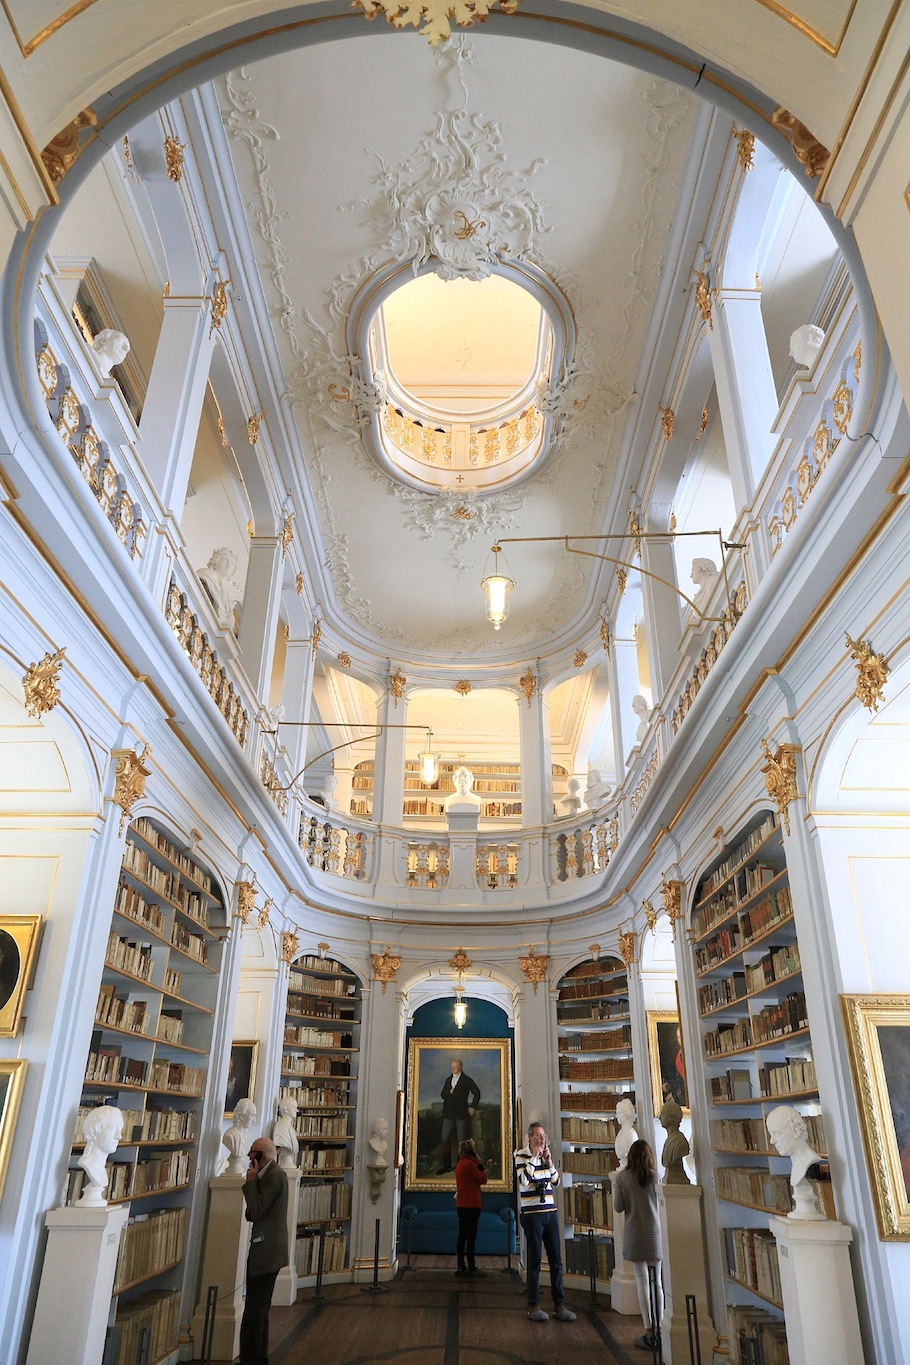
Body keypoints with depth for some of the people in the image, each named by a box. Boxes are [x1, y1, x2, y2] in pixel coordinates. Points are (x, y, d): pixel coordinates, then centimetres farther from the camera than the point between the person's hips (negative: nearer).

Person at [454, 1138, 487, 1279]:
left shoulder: (460, 1164, 13)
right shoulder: (469, 1164, -16)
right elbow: (483, 1179, -11)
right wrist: (480, 1165, -1)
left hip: (461, 1205, 9)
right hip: (471, 1205, -9)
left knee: (462, 1236, 11)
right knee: (471, 1237, -5)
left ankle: (461, 1267, 15)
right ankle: (471, 1269, -2)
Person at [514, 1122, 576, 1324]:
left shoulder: (545, 1154, 10)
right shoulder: (520, 1154, -5)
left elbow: (555, 1182, 12)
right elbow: (524, 1179, -18)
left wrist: (549, 1161, -3)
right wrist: (534, 1157, -16)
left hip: (550, 1212, 5)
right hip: (532, 1214, -5)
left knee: (556, 1260, 6)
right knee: (535, 1260, 0)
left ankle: (559, 1305, 14)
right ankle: (533, 1307, 10)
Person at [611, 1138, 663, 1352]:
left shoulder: (622, 1177, -4)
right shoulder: (656, 1176, -2)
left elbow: (618, 1208, -3)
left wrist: (614, 1183, 8)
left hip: (635, 1235, -2)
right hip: (655, 1234, 2)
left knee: (642, 1282, 2)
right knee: (657, 1282, 11)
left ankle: (649, 1332, 1)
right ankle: (659, 1329, 13)